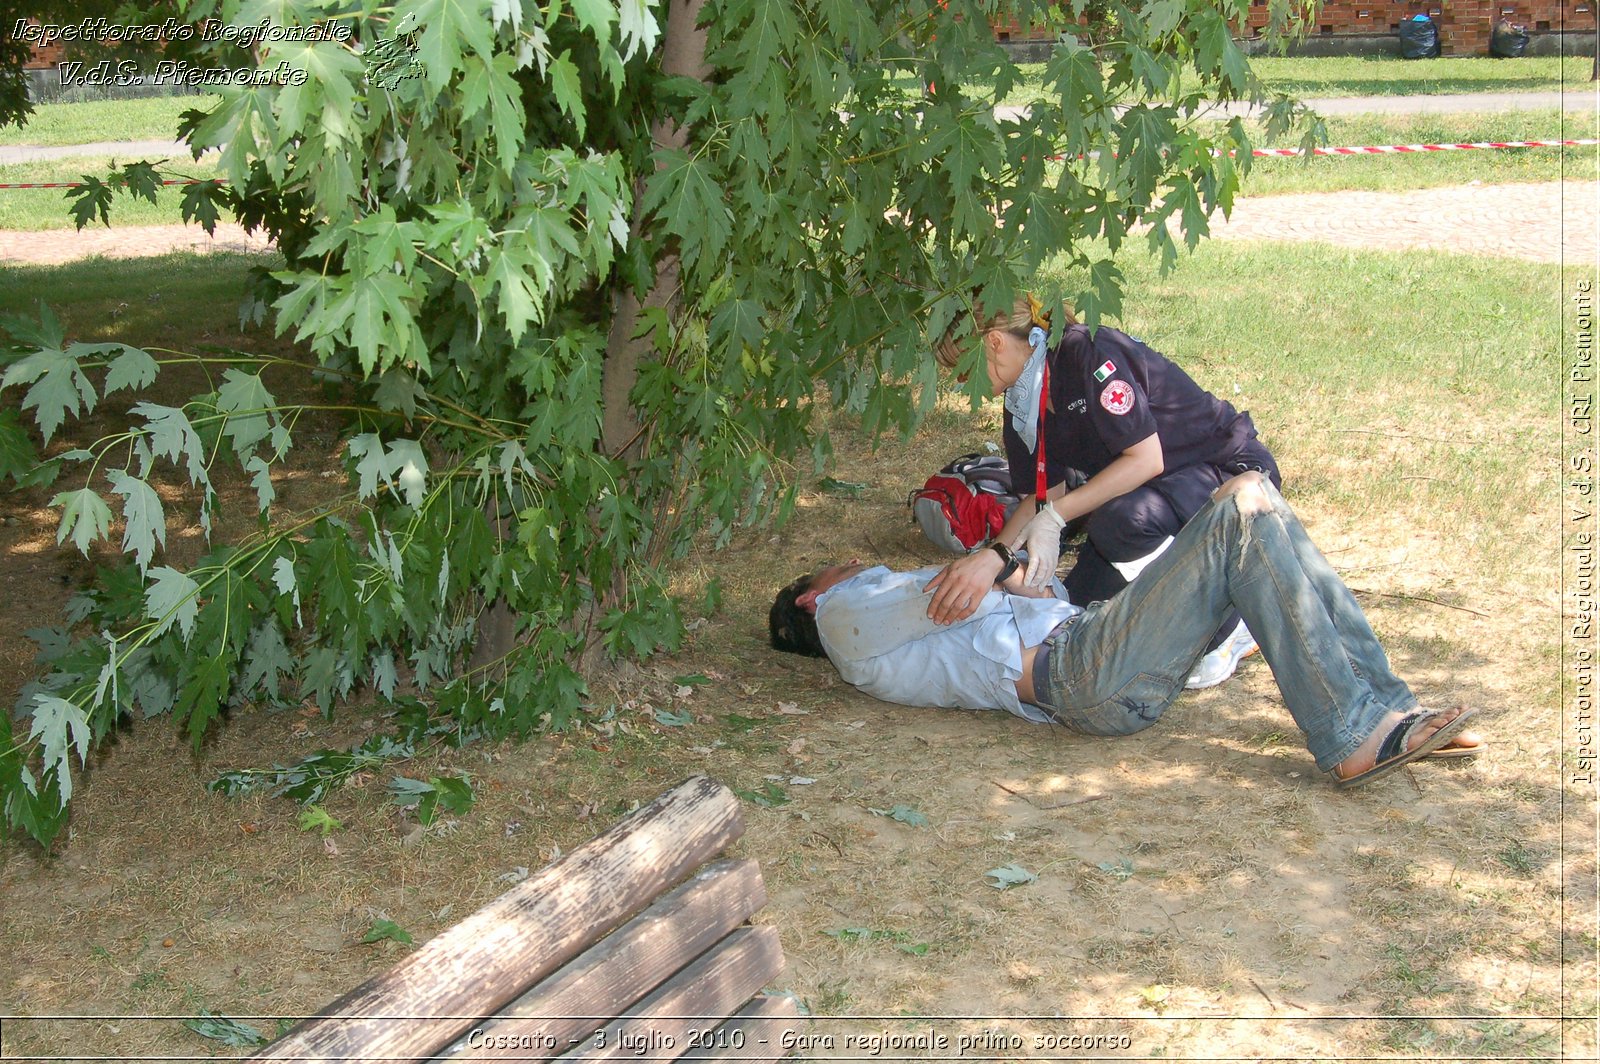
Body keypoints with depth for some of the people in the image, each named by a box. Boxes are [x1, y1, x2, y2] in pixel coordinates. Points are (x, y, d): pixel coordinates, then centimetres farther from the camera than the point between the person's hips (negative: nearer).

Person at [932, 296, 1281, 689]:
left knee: (1120, 520, -36)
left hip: (1233, 470, -8)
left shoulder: (1086, 352, -25)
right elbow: (1045, 496, 2)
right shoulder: (1021, 402, 0)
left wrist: (1055, 517, -29)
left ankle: (1224, 630, -13)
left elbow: (1146, 460, -28)